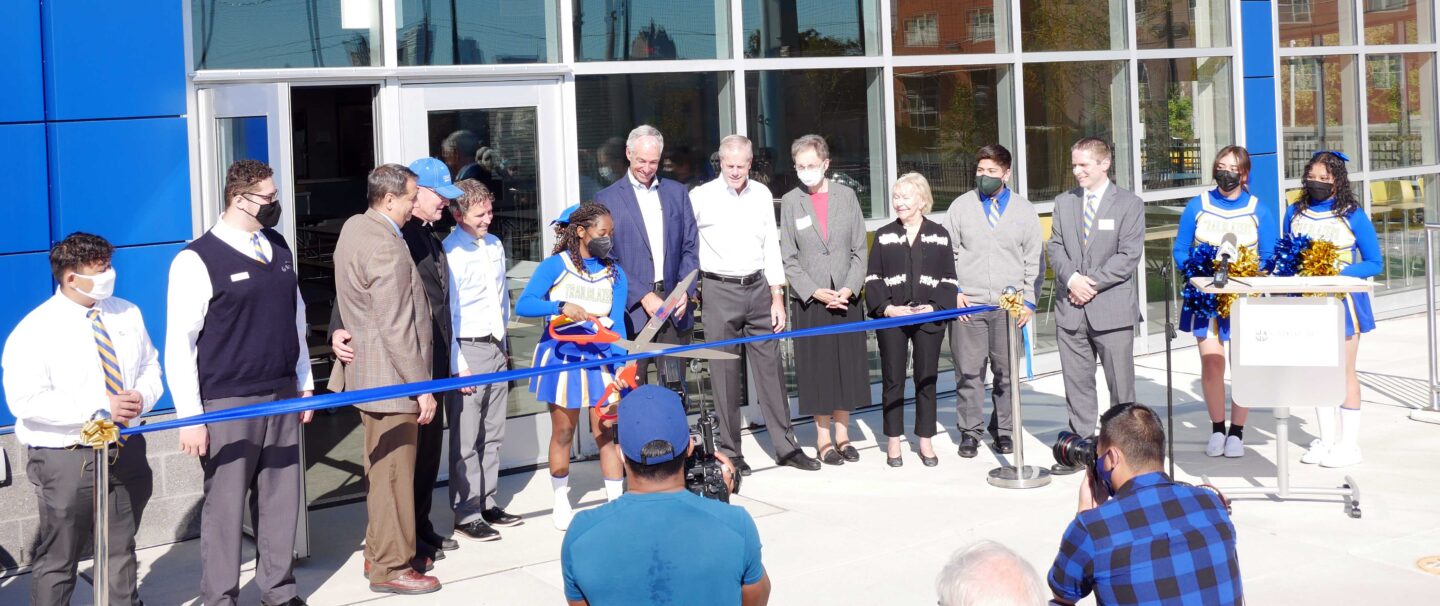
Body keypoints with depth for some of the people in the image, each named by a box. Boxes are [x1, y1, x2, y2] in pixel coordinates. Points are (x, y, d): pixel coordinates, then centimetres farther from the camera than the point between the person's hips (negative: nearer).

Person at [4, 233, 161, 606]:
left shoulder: (127, 315, 6)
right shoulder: (36, 330, -12)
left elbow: (150, 368, 14)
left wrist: (142, 396, -10)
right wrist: (98, 407, -25)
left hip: (125, 451, 6)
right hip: (65, 459, -5)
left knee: (121, 552, 18)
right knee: (57, 560, 4)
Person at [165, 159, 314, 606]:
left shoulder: (279, 249, 10)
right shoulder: (197, 260, -9)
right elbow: (179, 344, -9)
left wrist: (304, 383, 17)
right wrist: (191, 418, -12)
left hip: (282, 397, 6)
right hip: (227, 405, -6)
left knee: (281, 500, 10)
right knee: (225, 506, 0)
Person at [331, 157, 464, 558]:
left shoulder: (430, 239, 17)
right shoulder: (396, 236, -14)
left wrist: (450, 358, 23)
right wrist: (339, 330, -34)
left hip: (433, 364, 9)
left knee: (429, 447, 15)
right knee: (408, 448, -2)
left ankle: (422, 528, 26)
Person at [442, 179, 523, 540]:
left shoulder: (495, 246, 10)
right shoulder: (450, 252, -13)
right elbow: (446, 314, -13)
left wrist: (504, 345, 17)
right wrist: (458, 365, -15)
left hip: (496, 347, 7)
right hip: (467, 350, -7)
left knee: (492, 434, 13)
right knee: (466, 440, -3)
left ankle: (487, 503, 22)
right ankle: (466, 513, 5)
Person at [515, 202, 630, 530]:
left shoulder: (614, 274, 3)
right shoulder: (555, 266, -6)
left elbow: (616, 323, -4)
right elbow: (522, 305, -15)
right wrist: (561, 306, -29)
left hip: (600, 358, 2)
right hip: (561, 355, -2)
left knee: (607, 432, -1)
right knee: (563, 432, 9)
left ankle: (616, 503, 7)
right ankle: (561, 503, 24)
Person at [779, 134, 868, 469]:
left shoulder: (846, 195, 5)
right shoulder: (790, 202, 0)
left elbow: (859, 249, 5)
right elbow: (788, 258, -1)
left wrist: (850, 288, -8)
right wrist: (814, 291, -12)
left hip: (847, 297, 2)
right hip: (809, 300, -2)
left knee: (847, 365, 7)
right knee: (817, 369, 2)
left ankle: (842, 434, 19)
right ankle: (823, 438, 12)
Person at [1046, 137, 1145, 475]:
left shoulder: (1129, 205, -1)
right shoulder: (1064, 203, 13)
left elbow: (1128, 256, -8)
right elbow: (1055, 247, 8)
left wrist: (1092, 283, -14)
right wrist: (1071, 278, -10)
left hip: (1112, 310, -4)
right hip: (1071, 309, 4)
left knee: (1120, 382, 2)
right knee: (1077, 382, 8)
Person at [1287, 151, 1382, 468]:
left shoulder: (1352, 215, -6)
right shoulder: (1295, 213, 6)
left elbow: (1374, 263, -5)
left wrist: (1338, 272, -18)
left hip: (1342, 298, -4)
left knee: (1344, 371, 1)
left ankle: (1349, 444, 9)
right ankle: (1327, 438, 20)